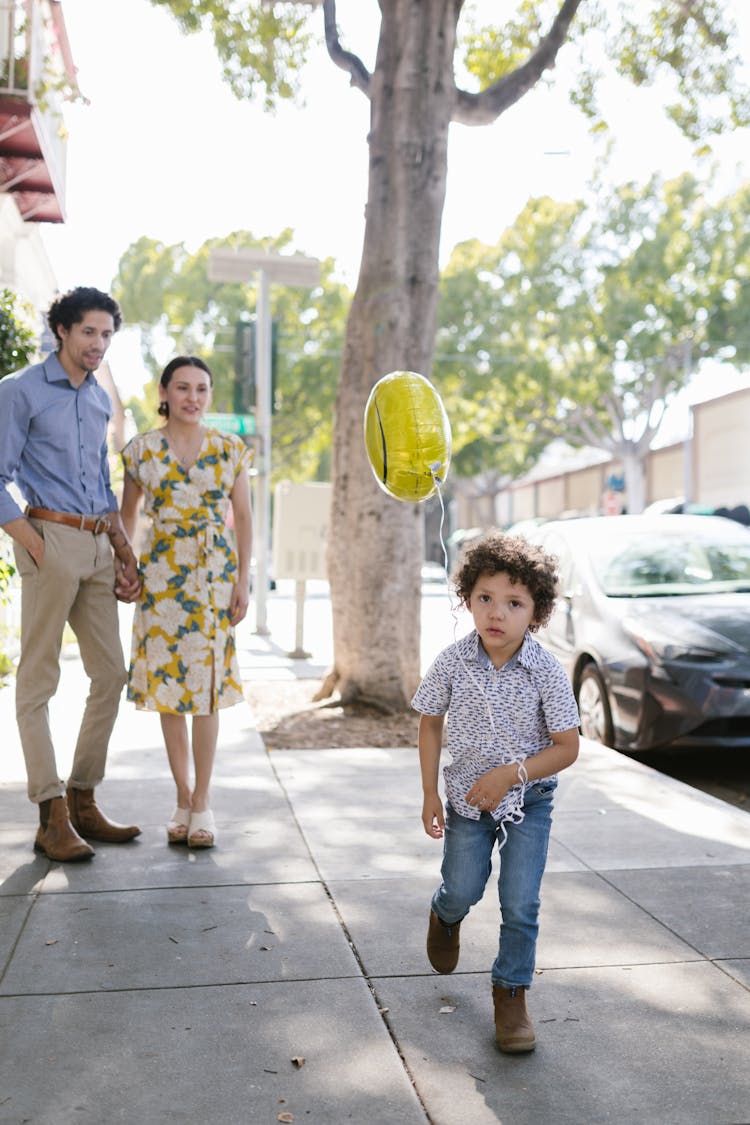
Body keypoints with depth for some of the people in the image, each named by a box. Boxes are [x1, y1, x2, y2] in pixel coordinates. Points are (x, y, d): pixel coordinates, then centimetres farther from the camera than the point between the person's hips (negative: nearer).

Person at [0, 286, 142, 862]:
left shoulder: (101, 399, 17)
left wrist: (124, 549, 15)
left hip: (97, 544, 7)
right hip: (52, 537, -7)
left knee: (111, 673, 7)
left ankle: (84, 801, 18)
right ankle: (53, 817, 1)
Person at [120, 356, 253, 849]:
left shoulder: (231, 449, 2)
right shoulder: (142, 449, 2)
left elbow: (244, 517, 5)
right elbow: (128, 511, 13)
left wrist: (243, 579, 0)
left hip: (215, 572, -1)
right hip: (161, 573, 1)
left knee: (205, 686, -2)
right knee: (167, 684, 3)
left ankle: (202, 800, 9)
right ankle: (183, 798, 16)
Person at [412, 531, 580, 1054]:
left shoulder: (547, 672, -19)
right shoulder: (453, 662, -14)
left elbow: (568, 747, -13)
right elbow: (430, 723, 0)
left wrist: (510, 774, -24)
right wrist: (430, 795, 0)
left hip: (528, 800, -1)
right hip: (467, 797, 1)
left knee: (521, 903, -2)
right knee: (462, 890, 9)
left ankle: (511, 994, 20)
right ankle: (445, 917, 47)